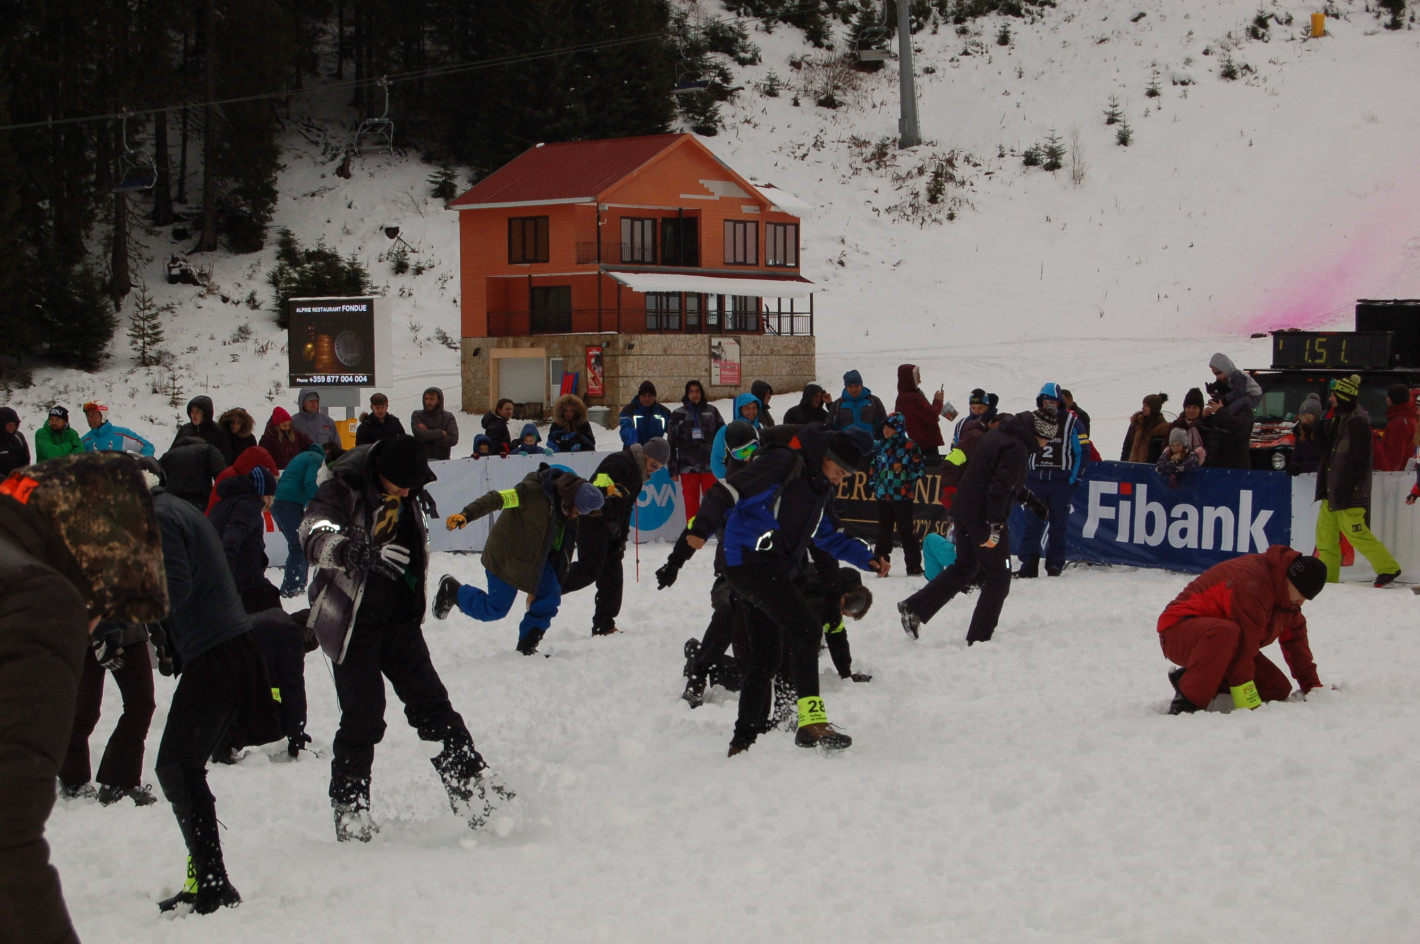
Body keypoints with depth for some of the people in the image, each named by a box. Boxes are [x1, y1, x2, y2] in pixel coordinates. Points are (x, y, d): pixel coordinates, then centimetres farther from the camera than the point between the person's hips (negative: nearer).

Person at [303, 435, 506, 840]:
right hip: (353, 620, -6)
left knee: (430, 703, 6)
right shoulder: (342, 491, -17)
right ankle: (350, 814, 4)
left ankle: (475, 789, 7)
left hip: (398, 617, 6)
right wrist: (363, 553, -52)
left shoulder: (408, 496, 5)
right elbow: (315, 537, -36)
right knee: (363, 717, -7)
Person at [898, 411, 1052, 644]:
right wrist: (995, 528, -24)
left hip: (964, 511, 9)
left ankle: (914, 608, 18)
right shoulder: (1017, 448, -19)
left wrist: (1032, 501, 30)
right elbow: (1000, 489, -25)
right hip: (985, 518, -9)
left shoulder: (1001, 433, 12)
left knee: (964, 568, 22)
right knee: (998, 578, 3)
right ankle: (979, 638, 4)